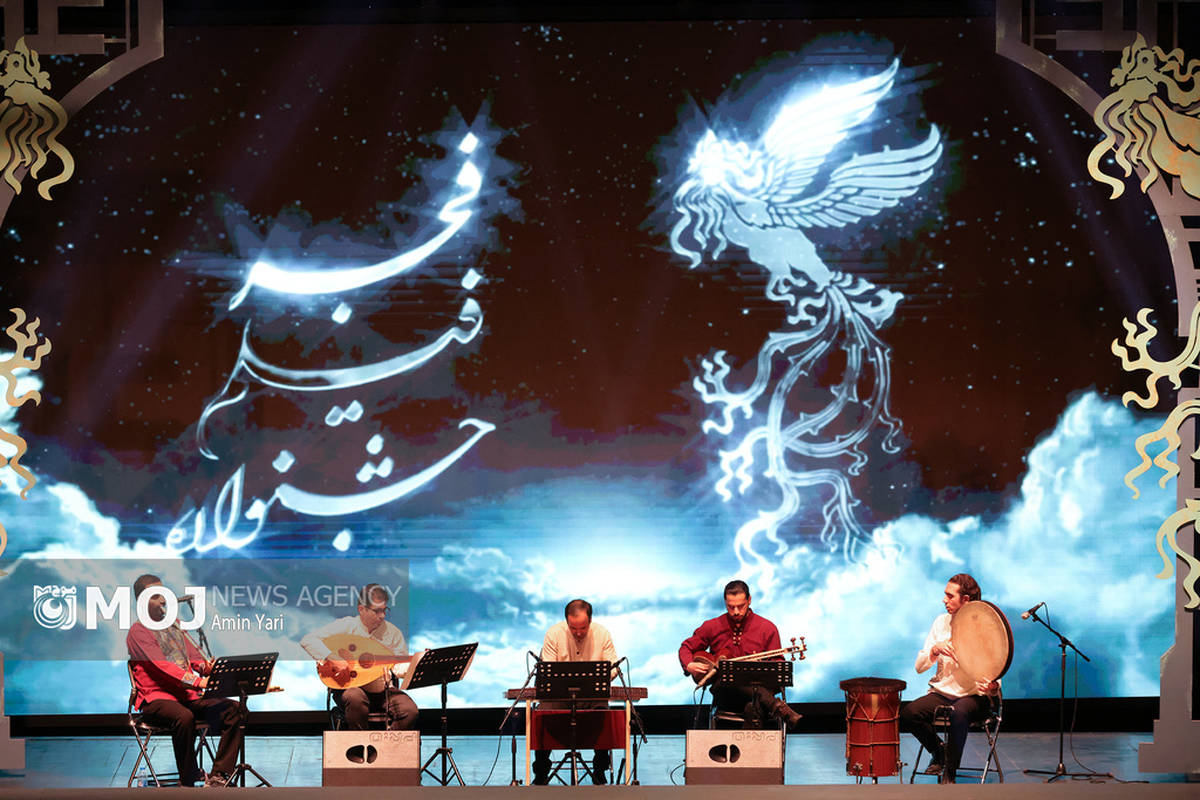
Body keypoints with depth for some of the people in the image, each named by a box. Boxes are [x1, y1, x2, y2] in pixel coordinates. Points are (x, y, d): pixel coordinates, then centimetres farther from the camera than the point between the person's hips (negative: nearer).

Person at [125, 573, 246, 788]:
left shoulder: (174, 625, 21)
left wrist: (207, 667, -9)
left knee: (233, 710, -15)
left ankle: (219, 777, -18)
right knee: (184, 717, -38)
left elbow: (194, 656, 17)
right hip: (156, 697, -7)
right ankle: (187, 781, -23)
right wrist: (199, 682, -31)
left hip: (188, 694, 7)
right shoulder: (138, 631, -5)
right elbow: (161, 665, -19)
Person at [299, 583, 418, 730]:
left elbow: (403, 663, 7)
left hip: (383, 690, 2)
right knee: (355, 698, -38)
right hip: (349, 687, -2)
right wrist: (332, 659, -23)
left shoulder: (392, 632, 5)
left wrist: (402, 668, -18)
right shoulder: (346, 626, -4)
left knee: (410, 711, -25)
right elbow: (308, 640, -11)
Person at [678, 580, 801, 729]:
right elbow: (686, 647, 21)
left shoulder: (767, 628, 7)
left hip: (757, 688, -2)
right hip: (725, 696, 2)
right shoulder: (712, 627, 11)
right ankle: (778, 708, -54)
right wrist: (689, 666, -1)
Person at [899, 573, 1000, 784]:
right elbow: (919, 667, 5)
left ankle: (949, 772, -15)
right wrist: (935, 650, -15)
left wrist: (992, 687, -33)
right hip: (941, 693, 4)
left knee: (958, 714, -38)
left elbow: (995, 675, -8)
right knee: (908, 713, -24)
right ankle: (938, 751, 5)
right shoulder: (941, 623, 6)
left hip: (974, 696, -4)